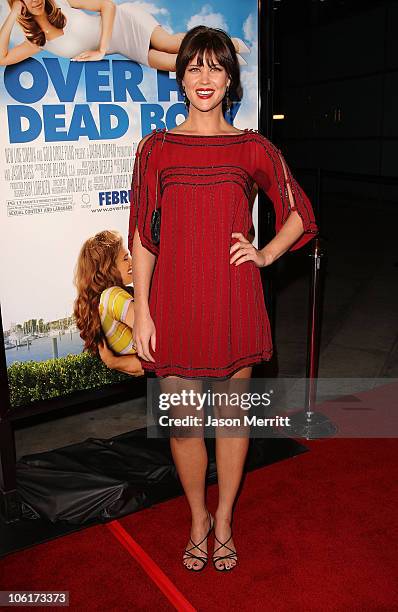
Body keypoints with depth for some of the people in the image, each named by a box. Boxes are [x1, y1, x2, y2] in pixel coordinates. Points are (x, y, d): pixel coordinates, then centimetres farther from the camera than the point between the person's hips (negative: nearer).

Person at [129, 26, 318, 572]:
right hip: (175, 302, 0)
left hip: (234, 300, 0)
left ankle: (224, 521, 34)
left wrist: (265, 254, -2)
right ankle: (199, 519, 33)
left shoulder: (253, 148, 4)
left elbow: (299, 214, 14)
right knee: (181, 420, 7)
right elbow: (142, 236, 2)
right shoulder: (157, 147, 3)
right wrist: (142, 312, -2)